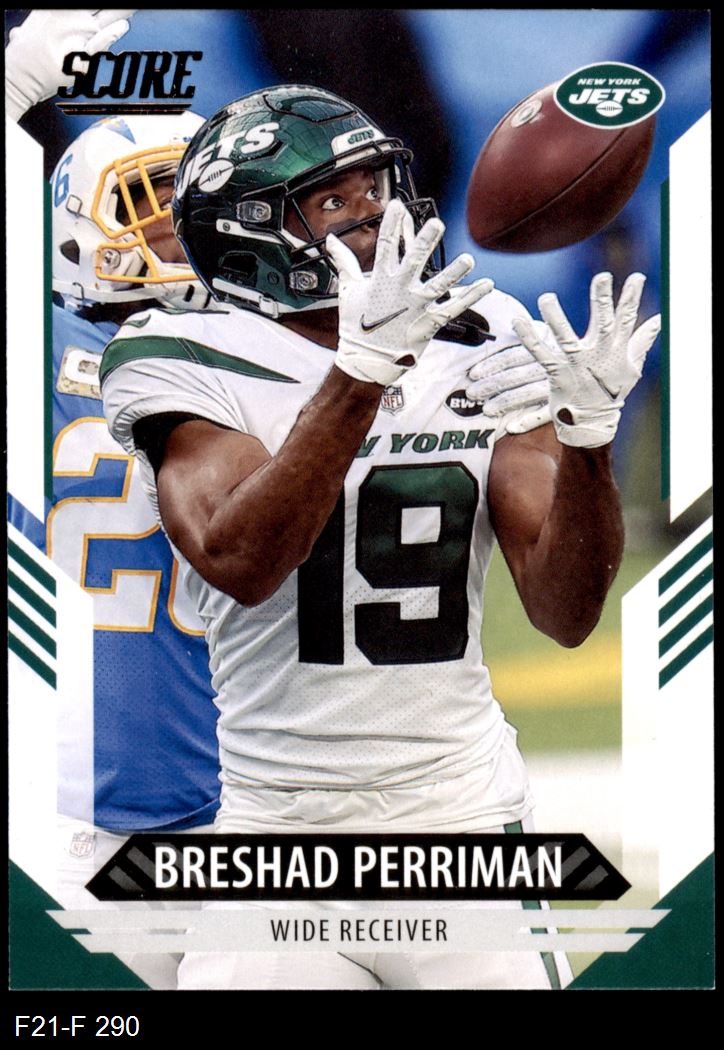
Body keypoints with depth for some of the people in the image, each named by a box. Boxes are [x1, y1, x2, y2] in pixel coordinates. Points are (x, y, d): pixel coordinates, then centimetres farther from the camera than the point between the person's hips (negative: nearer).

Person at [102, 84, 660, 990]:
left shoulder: (484, 353, 4)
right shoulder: (192, 364, -5)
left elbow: (564, 614, -1)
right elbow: (241, 563, -23)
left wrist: (588, 430, -16)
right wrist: (364, 365, -30)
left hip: (465, 811, 2)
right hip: (279, 824, -2)